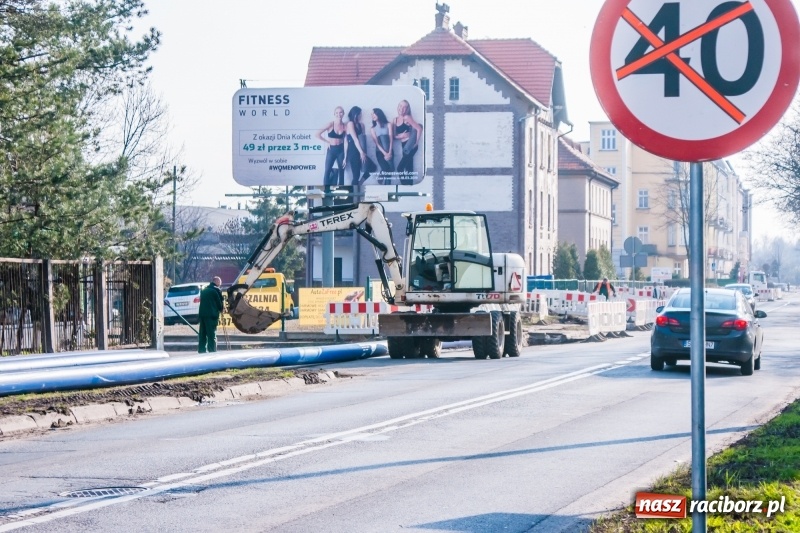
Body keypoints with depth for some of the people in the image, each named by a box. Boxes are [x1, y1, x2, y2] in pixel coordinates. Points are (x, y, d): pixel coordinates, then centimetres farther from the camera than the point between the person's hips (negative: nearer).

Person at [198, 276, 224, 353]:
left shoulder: (204, 290, 18)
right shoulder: (216, 290, -4)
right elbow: (220, 302, -2)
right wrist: (221, 310, 17)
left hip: (202, 313, 7)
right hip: (212, 315, -7)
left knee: (202, 335, 11)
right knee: (212, 335, -5)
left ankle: (201, 352, 12)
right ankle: (212, 352, -8)